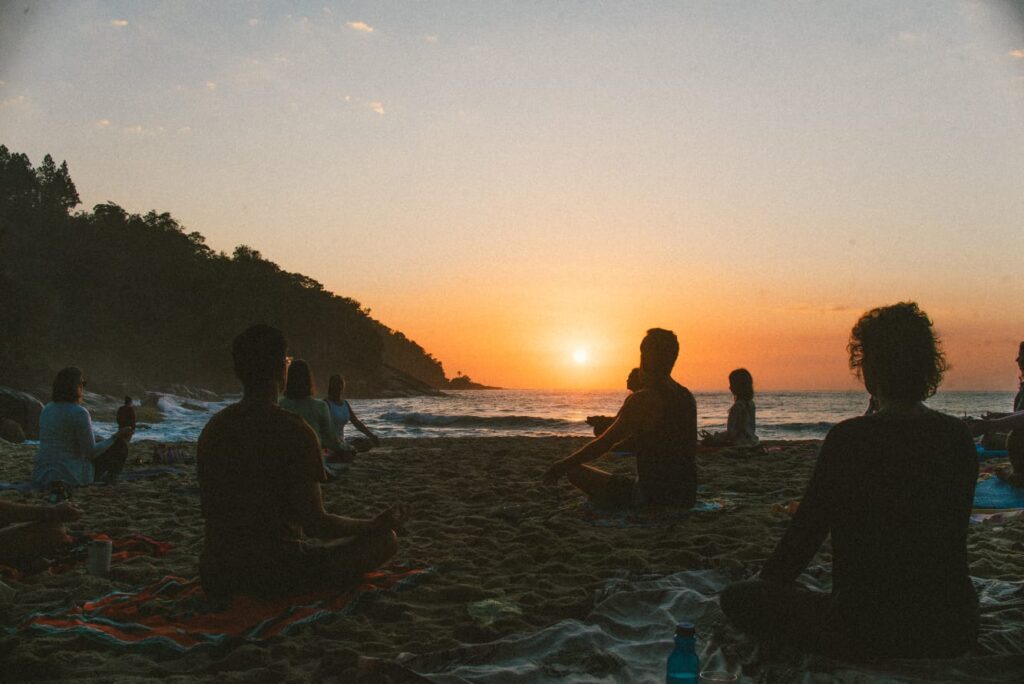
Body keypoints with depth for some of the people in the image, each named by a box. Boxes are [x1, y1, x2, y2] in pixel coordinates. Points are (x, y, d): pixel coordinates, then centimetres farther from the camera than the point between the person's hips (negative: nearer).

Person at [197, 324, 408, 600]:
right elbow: (315, 523, -17)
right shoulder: (294, 432, -19)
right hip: (275, 574, -8)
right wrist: (378, 525, -1)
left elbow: (208, 509, 11)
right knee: (385, 540, 1)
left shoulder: (213, 428, 2)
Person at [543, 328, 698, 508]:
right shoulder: (687, 397, 6)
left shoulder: (642, 400, -18)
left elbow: (605, 443, -14)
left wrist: (564, 465, -4)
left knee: (575, 469, 0)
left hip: (653, 497, -8)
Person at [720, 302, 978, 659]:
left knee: (737, 598, 4)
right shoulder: (959, 438, -1)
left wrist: (766, 585, 10)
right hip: (954, 631, 7)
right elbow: (952, 535, 12)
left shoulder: (849, 440, -18)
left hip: (871, 635, -7)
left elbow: (805, 534, -8)